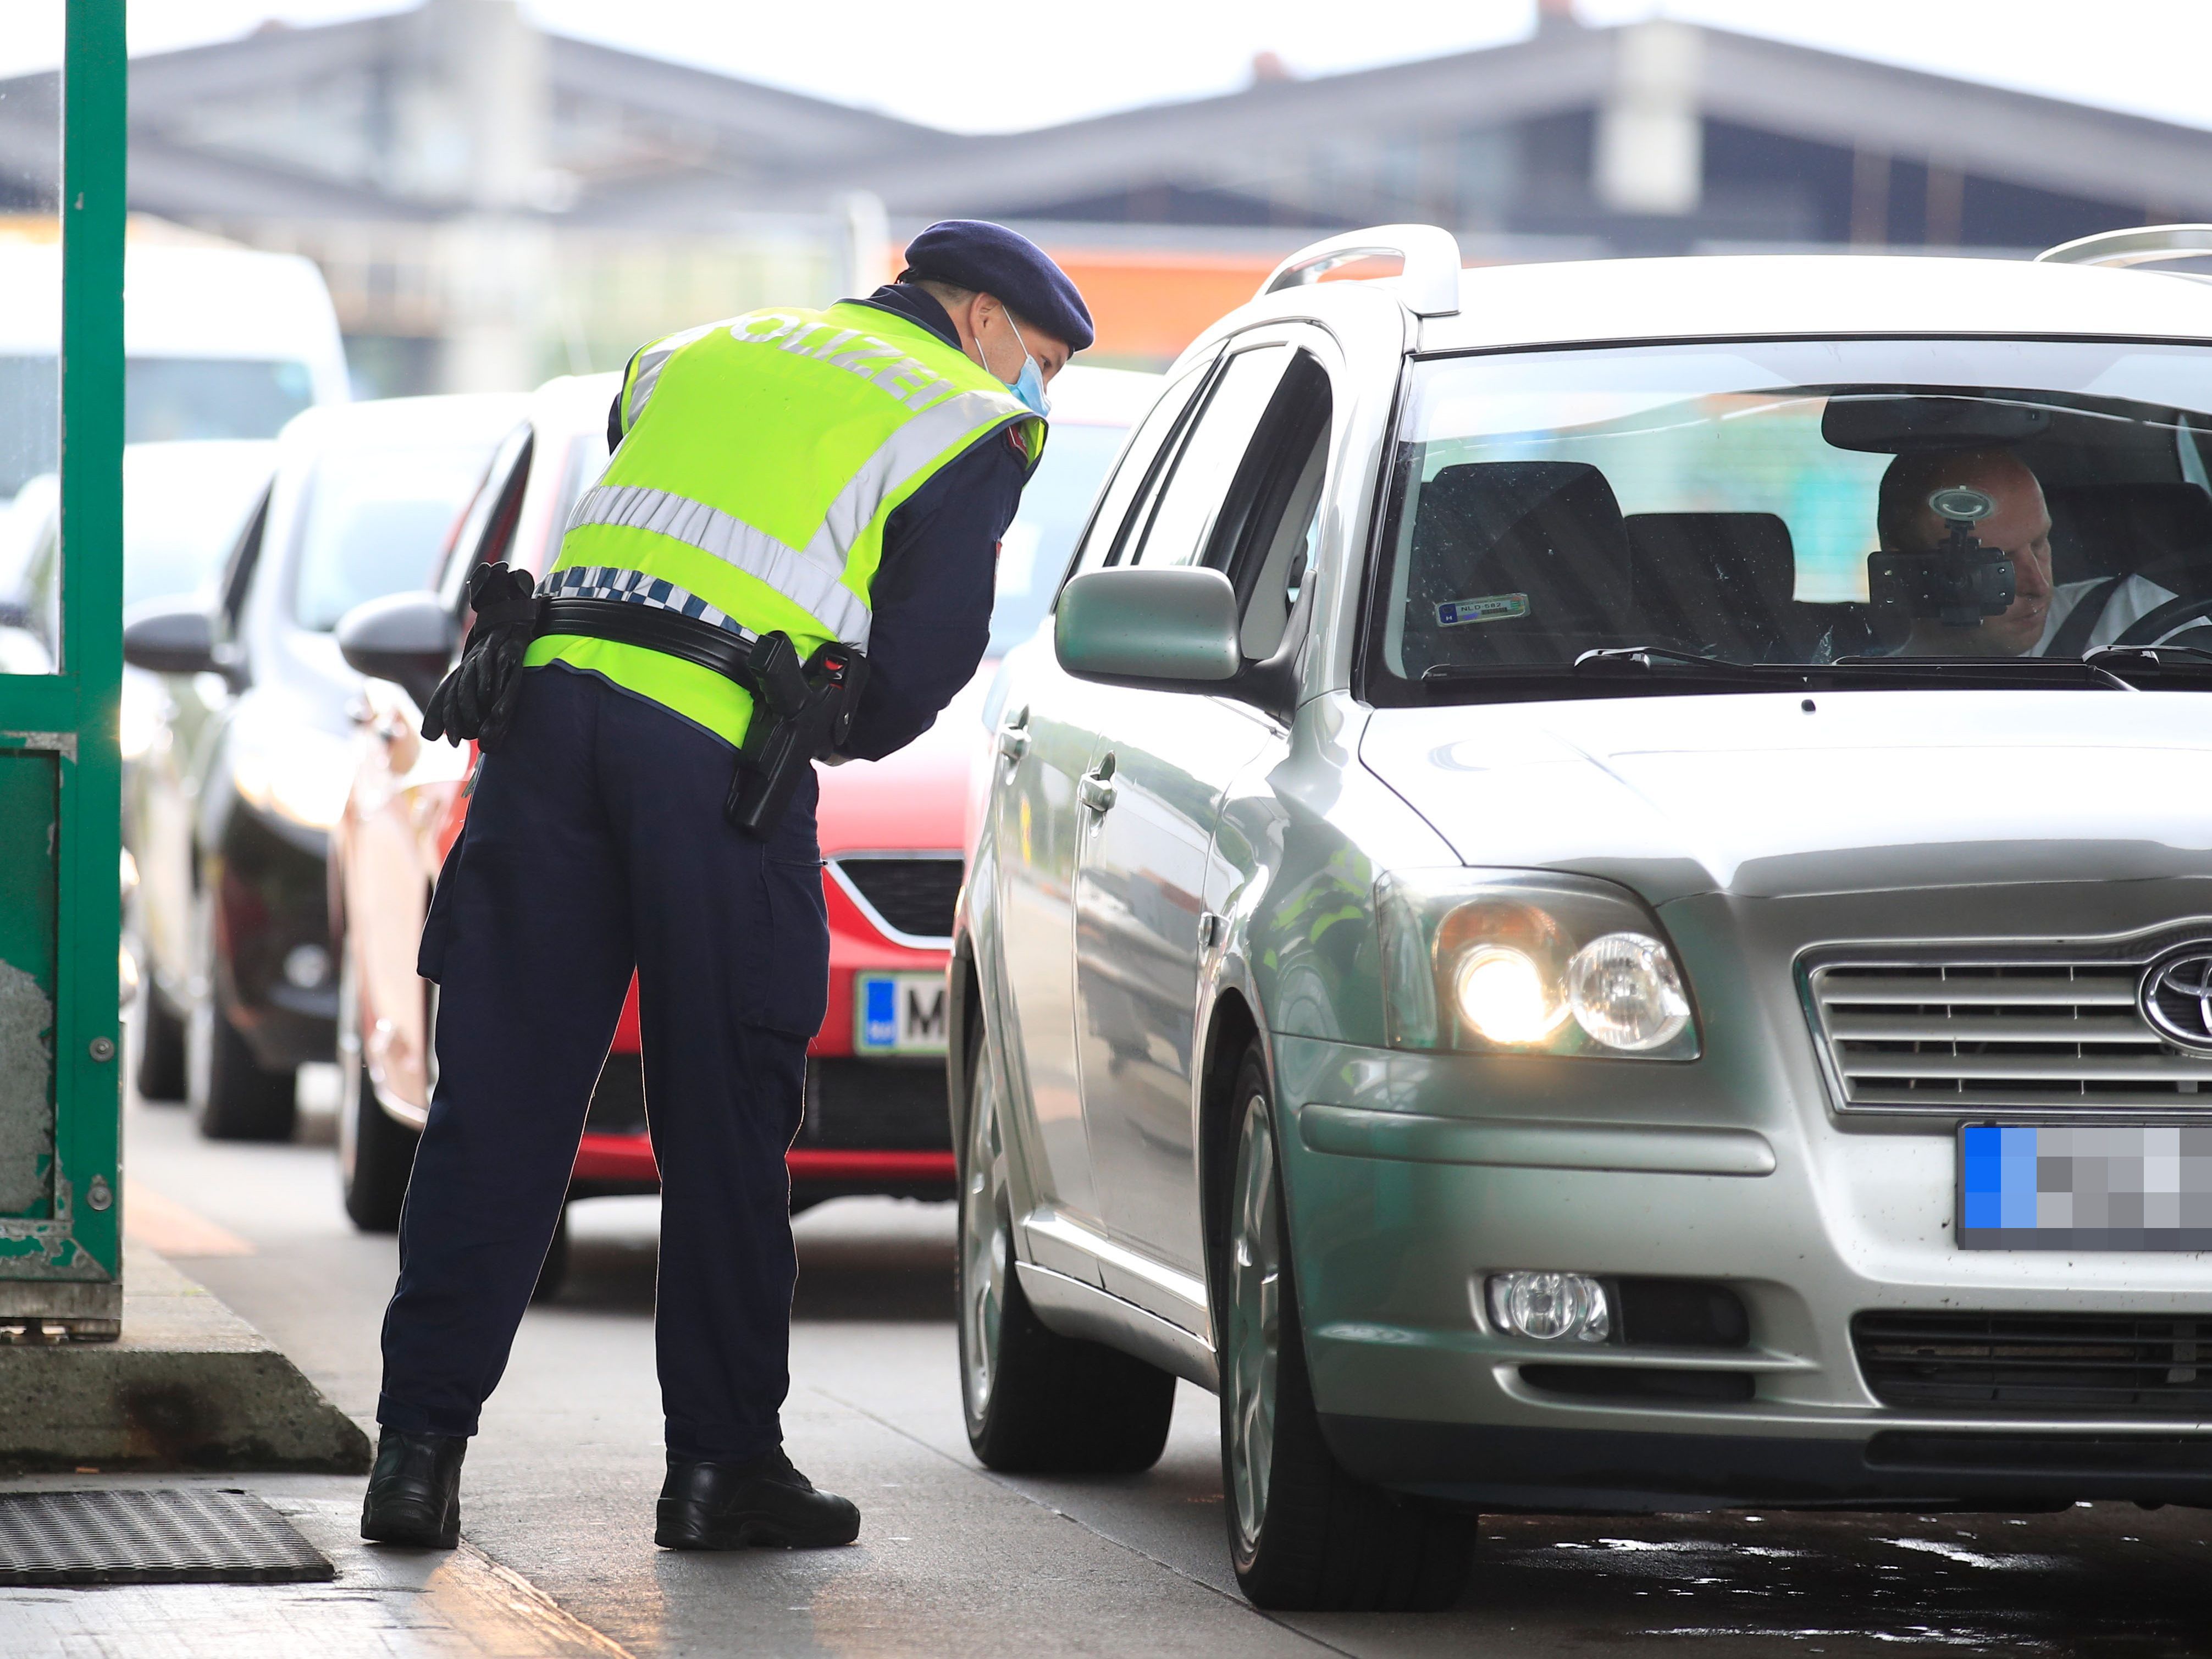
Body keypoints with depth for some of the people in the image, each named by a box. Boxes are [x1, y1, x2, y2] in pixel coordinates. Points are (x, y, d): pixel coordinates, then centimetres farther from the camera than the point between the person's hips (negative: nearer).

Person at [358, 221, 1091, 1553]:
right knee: (727, 1122, 5)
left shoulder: (703, 357, 27)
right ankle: (723, 1465, 10)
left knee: (501, 1095, 5)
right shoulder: (971, 432, 8)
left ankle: (421, 1448, 3)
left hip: (549, 696, 5)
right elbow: (923, 658, 2)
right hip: (719, 752, -5)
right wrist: (830, 736, 19)